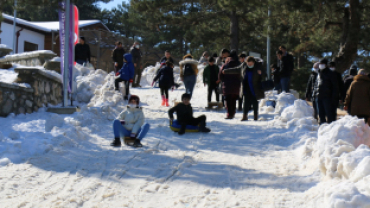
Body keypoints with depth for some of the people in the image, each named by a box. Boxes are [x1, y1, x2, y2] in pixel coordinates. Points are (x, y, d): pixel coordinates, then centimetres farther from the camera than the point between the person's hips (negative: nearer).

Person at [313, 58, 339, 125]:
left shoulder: (330, 74, 1)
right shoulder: (319, 73, 18)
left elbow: (335, 86, -2)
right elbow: (316, 85, 23)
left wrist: (334, 97, -9)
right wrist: (314, 94, 10)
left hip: (327, 97, -6)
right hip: (318, 97, 6)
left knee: (329, 113, -6)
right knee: (321, 114, 7)